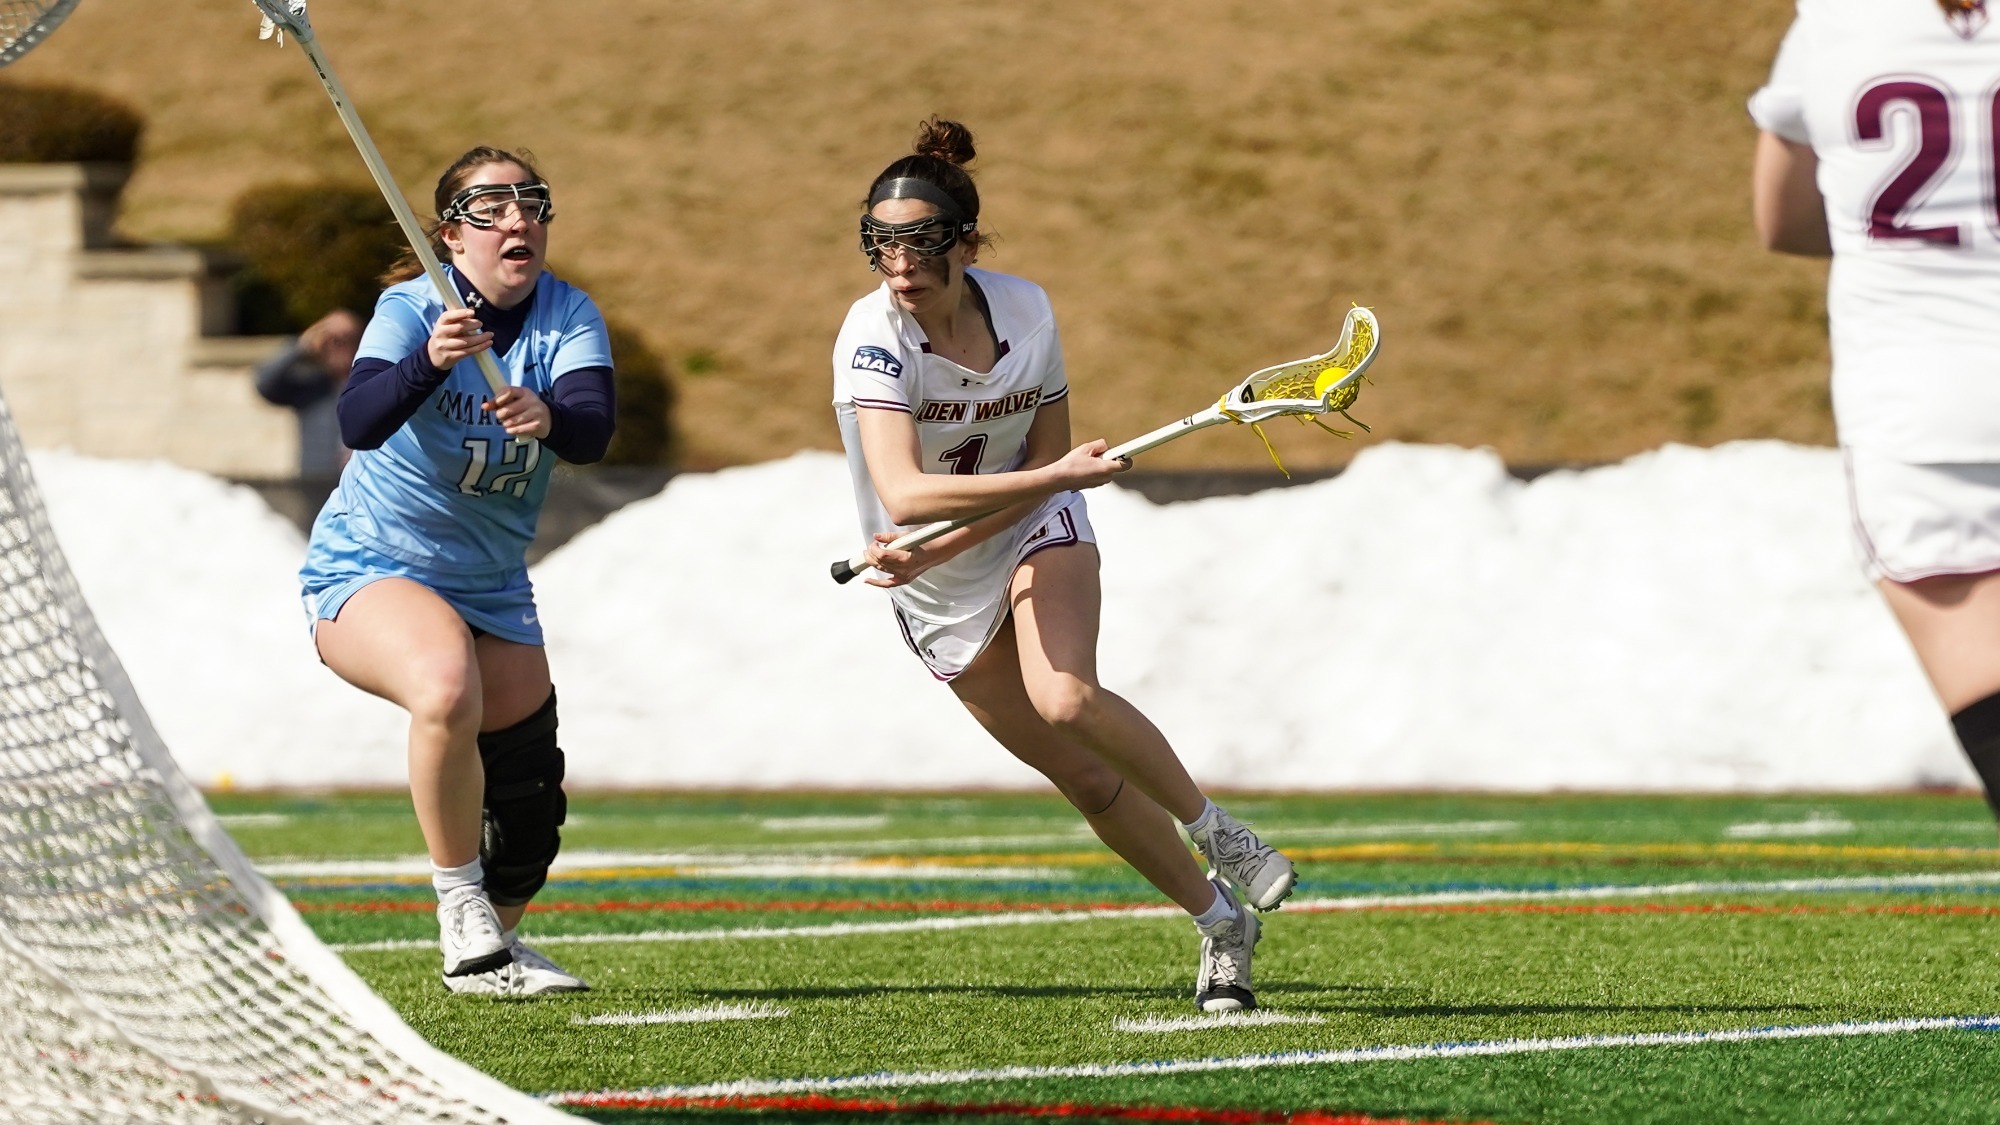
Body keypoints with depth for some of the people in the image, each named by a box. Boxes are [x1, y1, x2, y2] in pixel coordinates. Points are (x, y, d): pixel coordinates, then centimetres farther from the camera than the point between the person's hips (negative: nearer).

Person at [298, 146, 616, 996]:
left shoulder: (568, 317, -7)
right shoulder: (412, 309, -17)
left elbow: (593, 430, -26)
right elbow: (358, 423, -34)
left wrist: (548, 416, -48)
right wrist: (429, 362, -52)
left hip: (492, 588, 5)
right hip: (366, 569, -5)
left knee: (526, 788, 5)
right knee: (448, 690, -35)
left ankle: (490, 949, 33)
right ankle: (460, 908, -20)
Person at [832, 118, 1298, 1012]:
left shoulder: (1026, 312, -18)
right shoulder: (874, 338, -27)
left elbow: (1045, 473, -10)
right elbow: (902, 494, -40)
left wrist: (941, 547, -24)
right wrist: (1053, 475, -47)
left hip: (1035, 536, 0)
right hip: (940, 600, 0)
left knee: (1065, 698, -30)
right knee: (1088, 781, 4)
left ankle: (1214, 829, -7)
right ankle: (1219, 921, 24)